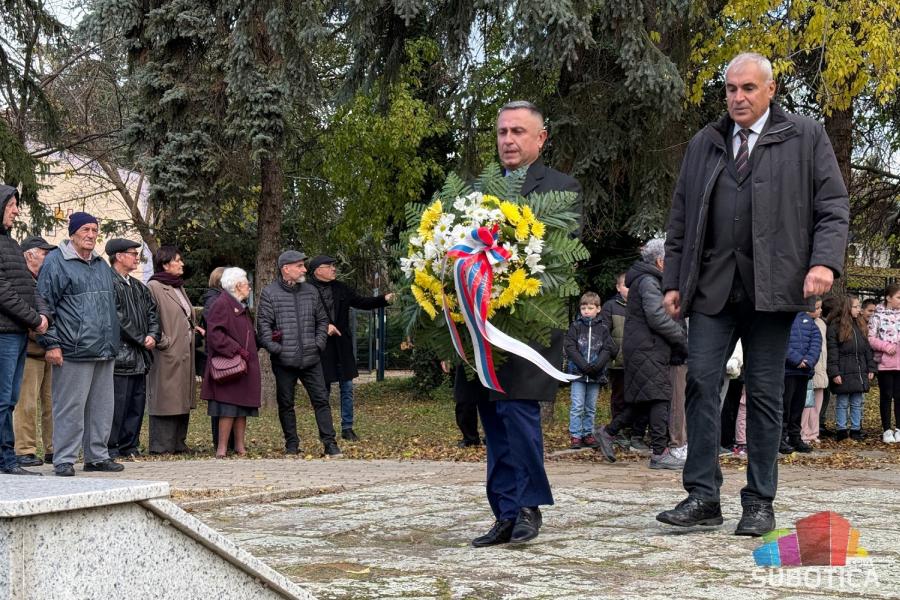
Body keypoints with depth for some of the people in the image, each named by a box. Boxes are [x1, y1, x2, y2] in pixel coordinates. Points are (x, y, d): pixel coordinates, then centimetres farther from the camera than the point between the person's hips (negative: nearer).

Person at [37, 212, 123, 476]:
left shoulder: (102, 265, 20)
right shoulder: (56, 262, -3)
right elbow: (44, 304, -7)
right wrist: (51, 343, -13)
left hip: (105, 352, 7)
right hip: (73, 352, -7)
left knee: (102, 407, 9)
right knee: (70, 407, -5)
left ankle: (97, 456, 18)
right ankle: (64, 460, 2)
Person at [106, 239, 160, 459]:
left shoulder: (139, 287, 19)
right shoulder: (109, 284, -10)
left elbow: (152, 312, 18)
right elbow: (118, 319, -16)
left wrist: (153, 336, -1)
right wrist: (142, 339, -10)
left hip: (139, 357, 9)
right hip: (120, 355, -9)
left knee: (137, 402, 11)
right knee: (117, 403, -7)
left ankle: (130, 446, 18)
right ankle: (110, 447, -1)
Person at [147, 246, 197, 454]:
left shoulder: (179, 287, 19)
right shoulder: (153, 288, -10)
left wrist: (193, 328, 13)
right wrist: (163, 342, -18)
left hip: (184, 354, 9)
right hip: (167, 355, -9)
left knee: (182, 400, 11)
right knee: (165, 399, -6)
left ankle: (178, 443, 18)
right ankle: (161, 445, -1)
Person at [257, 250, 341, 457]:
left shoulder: (311, 292, 11)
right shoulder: (269, 293, -2)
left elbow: (322, 320, 18)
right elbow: (263, 324, -6)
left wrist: (319, 343, 6)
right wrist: (274, 347, -14)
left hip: (311, 359, 3)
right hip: (284, 361, -3)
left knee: (321, 399, 0)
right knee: (286, 403, 6)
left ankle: (329, 442, 4)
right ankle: (291, 443, 16)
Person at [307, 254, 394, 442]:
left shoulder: (341, 288, 9)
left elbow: (361, 302, 9)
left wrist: (384, 299, -2)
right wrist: (324, 326, -22)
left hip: (342, 344, 5)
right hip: (321, 347, -5)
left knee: (347, 388, 7)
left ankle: (347, 428, 16)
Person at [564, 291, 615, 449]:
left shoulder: (602, 329, 6)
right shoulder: (575, 326, 3)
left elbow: (608, 350, 0)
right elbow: (570, 347, -5)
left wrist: (597, 365, -16)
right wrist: (583, 365, -15)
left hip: (596, 375, 2)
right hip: (578, 373, -2)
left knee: (591, 407, 9)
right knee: (577, 406, -4)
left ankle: (588, 434, 16)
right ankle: (575, 436, -1)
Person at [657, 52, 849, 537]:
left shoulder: (806, 138, 7)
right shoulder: (703, 144, 16)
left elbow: (832, 207, 3)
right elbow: (680, 218, 17)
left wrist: (824, 261, -13)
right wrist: (673, 281, 10)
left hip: (772, 289, -2)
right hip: (711, 287, 3)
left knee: (765, 394, 3)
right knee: (701, 383, -6)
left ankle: (760, 502, 10)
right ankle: (703, 497, -2)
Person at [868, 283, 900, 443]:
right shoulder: (878, 315, -2)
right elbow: (870, 338, -6)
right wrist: (887, 346, -16)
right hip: (885, 363, -3)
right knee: (886, 396, 4)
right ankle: (887, 430, 11)